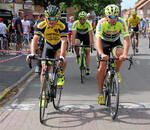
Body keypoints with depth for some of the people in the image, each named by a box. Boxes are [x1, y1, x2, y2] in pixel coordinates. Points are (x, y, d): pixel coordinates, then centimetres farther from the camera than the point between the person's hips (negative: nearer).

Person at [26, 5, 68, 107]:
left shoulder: (62, 26, -31)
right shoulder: (41, 25, -26)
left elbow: (64, 41, -39)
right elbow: (35, 39, -33)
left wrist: (61, 56, -54)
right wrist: (32, 53, -49)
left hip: (60, 46, -2)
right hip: (48, 45, 2)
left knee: (62, 62, -32)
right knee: (44, 68, -8)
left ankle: (61, 76, 0)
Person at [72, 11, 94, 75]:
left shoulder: (88, 23, -30)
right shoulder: (76, 23, -29)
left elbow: (90, 34, -36)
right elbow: (73, 34, -36)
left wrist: (91, 44, -46)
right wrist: (73, 44, -46)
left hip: (86, 35, 0)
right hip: (78, 35, 0)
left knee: (87, 52, -4)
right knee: (76, 44, -32)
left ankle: (87, 68, 1)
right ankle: (78, 56, -4)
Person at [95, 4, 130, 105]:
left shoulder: (121, 22, -27)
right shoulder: (101, 23, -30)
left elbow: (127, 39, -33)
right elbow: (98, 39, -39)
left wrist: (125, 54, -49)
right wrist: (102, 54, -56)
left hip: (116, 42, 1)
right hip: (104, 42, -1)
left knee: (120, 53, -33)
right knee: (102, 67, -9)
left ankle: (117, 72, -4)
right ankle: (101, 93, 3)